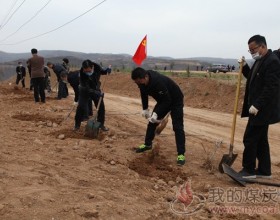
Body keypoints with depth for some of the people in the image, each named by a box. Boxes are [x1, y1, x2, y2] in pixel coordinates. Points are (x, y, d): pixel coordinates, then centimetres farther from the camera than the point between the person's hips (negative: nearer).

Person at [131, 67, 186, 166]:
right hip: (163, 100, 8)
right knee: (152, 121, 10)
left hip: (175, 100, -8)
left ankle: (181, 154, -7)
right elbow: (144, 94, 4)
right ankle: (148, 144, 27)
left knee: (177, 127, -12)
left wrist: (156, 114, -34)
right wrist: (145, 109, -1)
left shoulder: (158, 81, -41)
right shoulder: (142, 81, -16)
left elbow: (167, 100, -34)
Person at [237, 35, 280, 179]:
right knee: (260, 140, 14)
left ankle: (249, 170, 10)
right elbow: (254, 80, 22)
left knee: (250, 139, -3)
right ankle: (264, 170, 23)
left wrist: (257, 105, -26)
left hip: (262, 110, -10)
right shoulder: (260, 61, 13)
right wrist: (244, 67, 8)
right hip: (259, 108, 10)